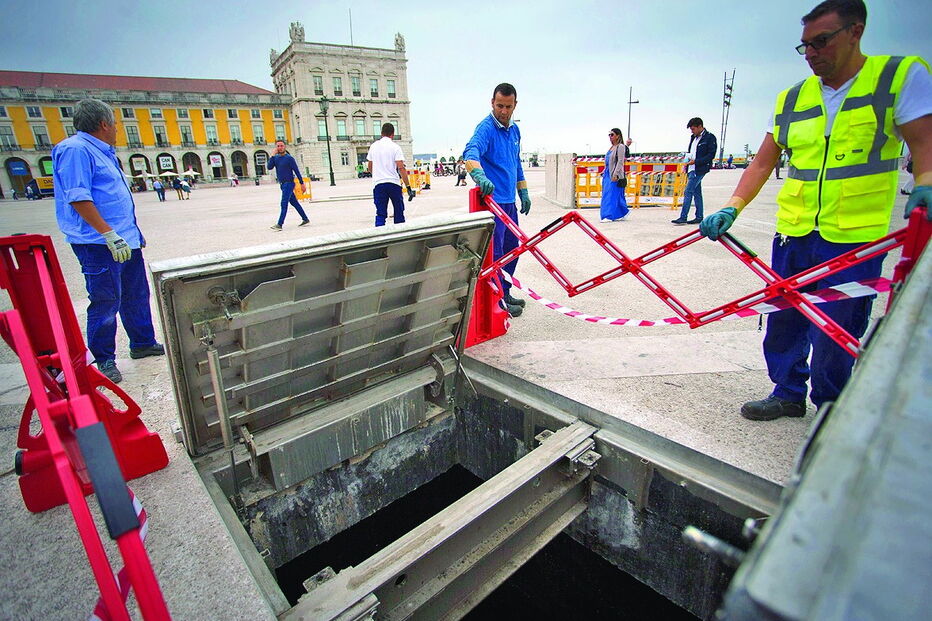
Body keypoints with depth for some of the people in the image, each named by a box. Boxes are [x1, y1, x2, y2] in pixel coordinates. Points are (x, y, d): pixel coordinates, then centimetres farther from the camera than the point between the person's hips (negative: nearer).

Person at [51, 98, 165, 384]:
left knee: (136, 296, 16)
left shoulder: (103, 152, 18)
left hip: (125, 242, 10)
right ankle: (104, 360, 11)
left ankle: (143, 343, 30)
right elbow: (78, 198, -21)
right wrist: (109, 234, -25)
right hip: (98, 244, -10)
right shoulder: (75, 149, -12)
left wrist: (134, 232, 23)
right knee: (106, 302, -2)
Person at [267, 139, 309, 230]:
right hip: (282, 184, 7)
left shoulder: (289, 158, -8)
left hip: (289, 183, -7)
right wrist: (273, 155, -9)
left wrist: (302, 184, -9)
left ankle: (279, 224, -14)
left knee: (284, 204, -11)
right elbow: (269, 167, -3)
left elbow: (297, 171, -8)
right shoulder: (276, 158, 10)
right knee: (294, 203, 11)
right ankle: (305, 220, 19)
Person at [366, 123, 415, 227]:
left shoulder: (373, 146, 10)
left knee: (380, 214, 2)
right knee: (399, 212, 12)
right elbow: (401, 168, -12)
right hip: (394, 183, -3)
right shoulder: (395, 147, -3)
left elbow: (369, 167, 18)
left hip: (378, 184, 3)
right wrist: (408, 187, -10)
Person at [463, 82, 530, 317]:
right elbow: (471, 152, -33)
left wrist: (523, 192, 21)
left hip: (509, 201, 9)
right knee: (495, 252, -5)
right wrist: (479, 174, -53)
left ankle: (505, 293, 29)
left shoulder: (514, 130, 14)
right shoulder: (486, 128, -13)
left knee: (512, 249, 16)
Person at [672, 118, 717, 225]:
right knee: (697, 193, 11)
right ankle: (699, 217, 16)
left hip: (699, 169, -8)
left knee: (688, 192, -13)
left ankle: (683, 217, -12)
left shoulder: (710, 137, -8)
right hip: (692, 169, 8)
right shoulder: (693, 137, 16)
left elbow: (711, 155, -12)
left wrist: (695, 161, -19)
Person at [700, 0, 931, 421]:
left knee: (837, 330, 2)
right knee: (783, 319, 8)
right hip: (793, 233, 4)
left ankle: (829, 406, 22)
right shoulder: (791, 99, 11)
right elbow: (763, 163, 10)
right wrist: (731, 210, -2)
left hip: (855, 237, -3)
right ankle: (788, 393, 25)